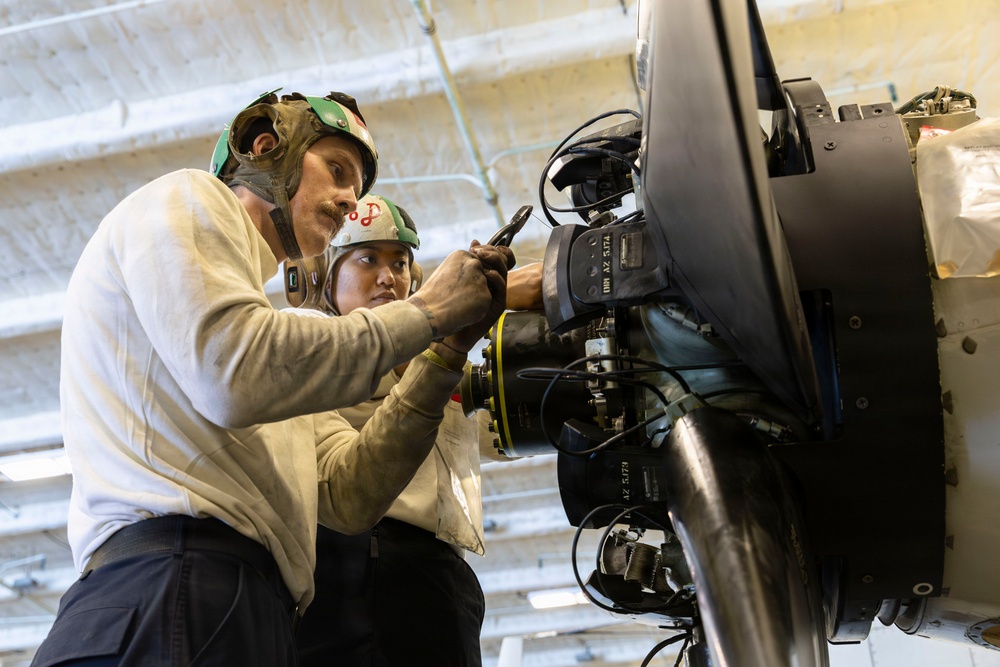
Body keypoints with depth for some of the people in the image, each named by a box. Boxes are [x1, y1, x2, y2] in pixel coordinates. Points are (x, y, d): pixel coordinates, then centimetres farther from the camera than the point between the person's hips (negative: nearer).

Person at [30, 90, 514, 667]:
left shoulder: (272, 335, 30)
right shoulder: (186, 198, 8)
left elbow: (348, 497, 15)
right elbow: (238, 376, -14)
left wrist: (447, 354, 9)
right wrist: (426, 312, -3)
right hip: (176, 578, -8)